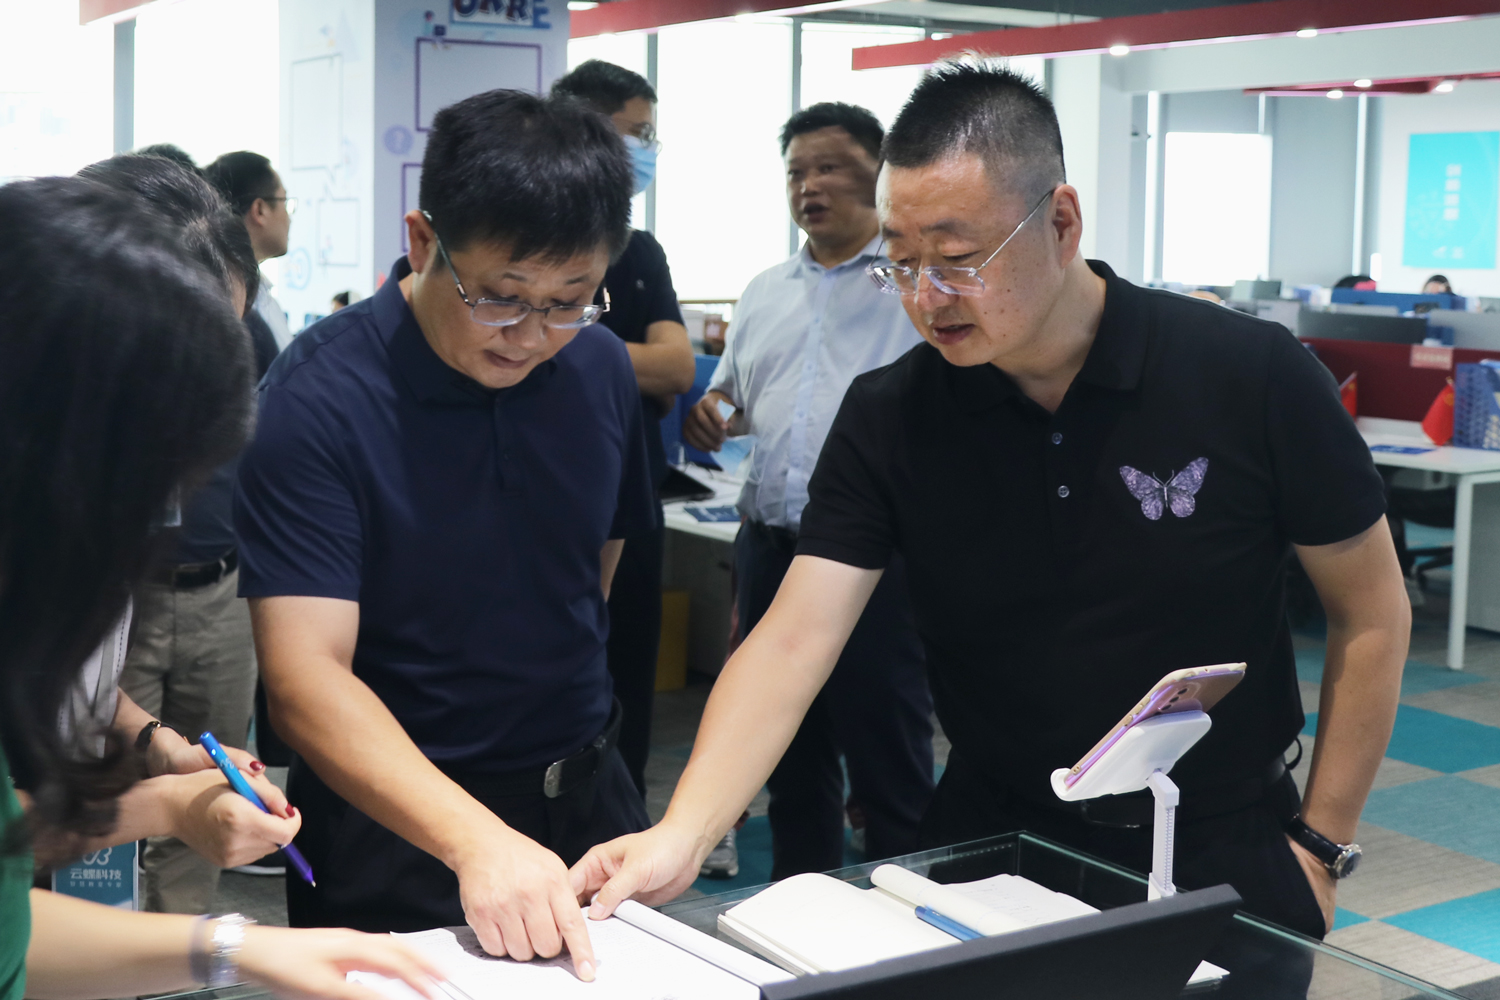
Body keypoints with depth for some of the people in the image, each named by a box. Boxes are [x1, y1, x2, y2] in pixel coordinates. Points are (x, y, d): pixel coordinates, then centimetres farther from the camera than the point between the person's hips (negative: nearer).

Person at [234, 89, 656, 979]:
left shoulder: (601, 369, -3)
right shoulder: (318, 397, -20)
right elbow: (306, 672, -27)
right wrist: (475, 838, -39)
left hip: (587, 802, 5)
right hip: (396, 822, -5)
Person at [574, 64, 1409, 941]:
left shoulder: (1251, 377, -16)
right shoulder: (888, 418, -10)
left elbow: (1371, 614, -6)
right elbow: (793, 640, -17)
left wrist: (1320, 845, -7)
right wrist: (683, 836, -30)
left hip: (1223, 855, -1)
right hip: (995, 836, 2)